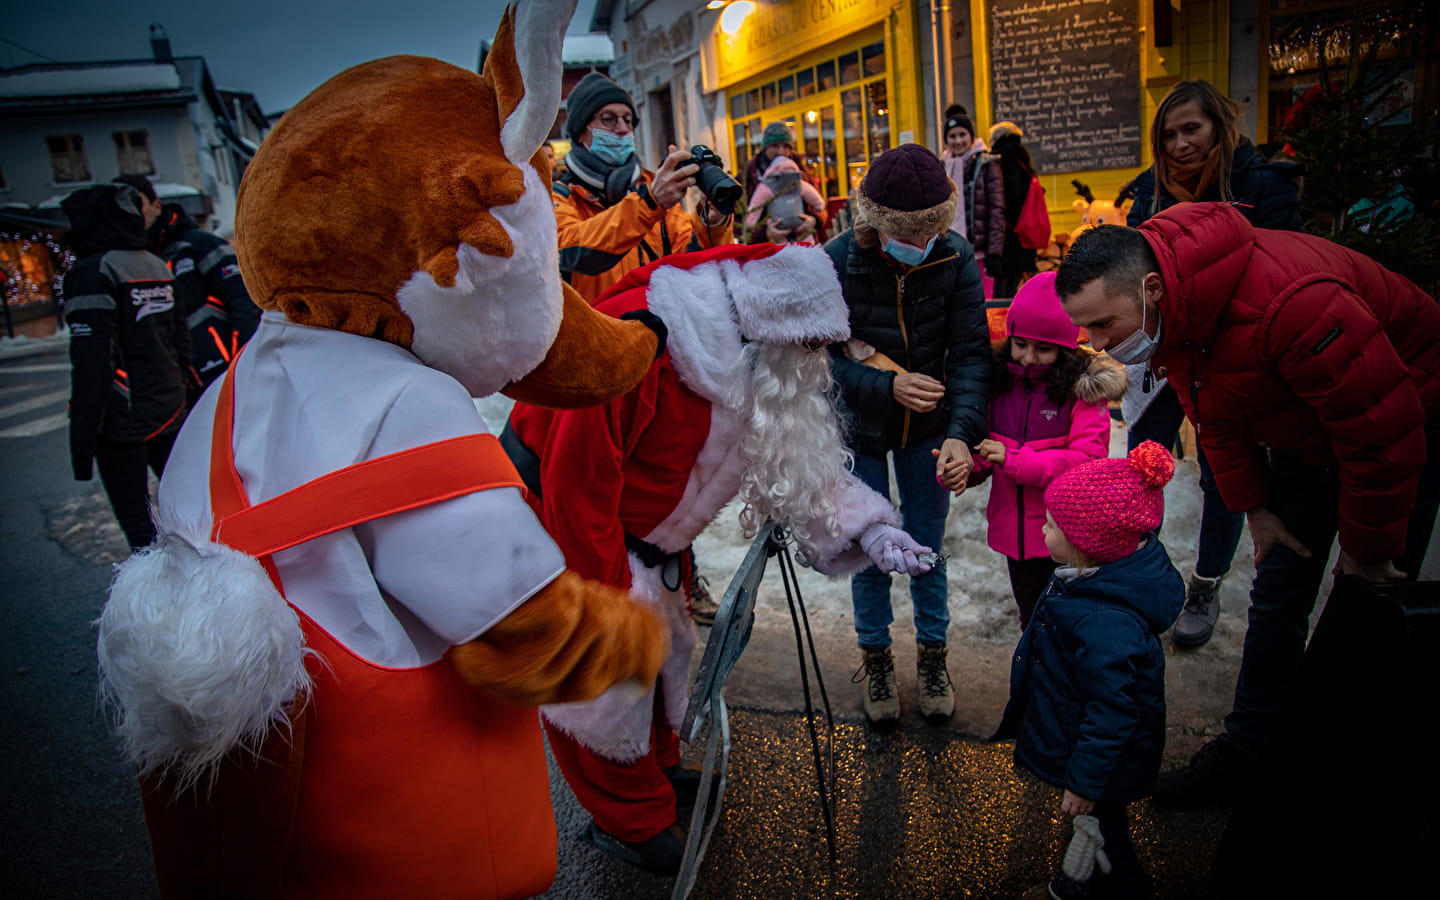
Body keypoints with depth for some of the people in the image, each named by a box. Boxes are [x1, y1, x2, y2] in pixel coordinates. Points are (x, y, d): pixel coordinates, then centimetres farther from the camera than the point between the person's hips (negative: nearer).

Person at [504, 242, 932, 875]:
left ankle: (654, 765, 45)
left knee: (662, 647, 20)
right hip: (557, 526, -8)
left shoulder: (758, 366, -6)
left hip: (635, 533, 8)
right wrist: (613, 592, -21)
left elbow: (799, 457, 1)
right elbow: (576, 479, -31)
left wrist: (864, 529, -13)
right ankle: (630, 823, 24)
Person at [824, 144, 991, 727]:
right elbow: (822, 358, -17)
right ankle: (876, 658, 33)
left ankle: (932, 653, 36)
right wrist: (886, 385, -33)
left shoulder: (956, 258, -16)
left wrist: (962, 432, -30)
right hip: (859, 427, -1)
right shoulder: (835, 263, -21)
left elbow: (971, 352, -16)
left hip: (928, 428, 1)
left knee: (928, 549, 12)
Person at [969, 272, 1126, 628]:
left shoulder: (1083, 388, -13)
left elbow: (1088, 459, -21)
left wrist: (1014, 461, -25)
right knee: (1032, 622, 24)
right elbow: (983, 449, 6)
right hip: (1015, 530, 5)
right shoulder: (1000, 380, 1)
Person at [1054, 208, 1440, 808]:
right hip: (1298, 435, 7)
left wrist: (1368, 548, -19)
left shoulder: (1284, 301, -41)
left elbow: (1385, 430, -31)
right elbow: (1216, 414, 3)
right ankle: (1245, 752, 21)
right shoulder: (1165, 312, -15)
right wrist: (1254, 506, 2)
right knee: (1277, 596, 9)